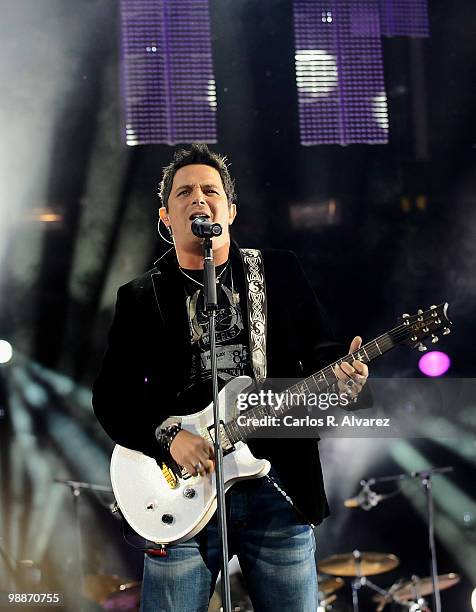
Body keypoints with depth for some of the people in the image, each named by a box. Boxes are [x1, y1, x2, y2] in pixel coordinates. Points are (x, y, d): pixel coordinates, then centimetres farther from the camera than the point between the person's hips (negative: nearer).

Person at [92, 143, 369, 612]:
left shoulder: (280, 271, 11)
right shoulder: (140, 298, 9)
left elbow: (319, 350, 11)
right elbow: (110, 396, 4)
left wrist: (342, 373, -13)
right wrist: (167, 437, -12)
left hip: (279, 484, 1)